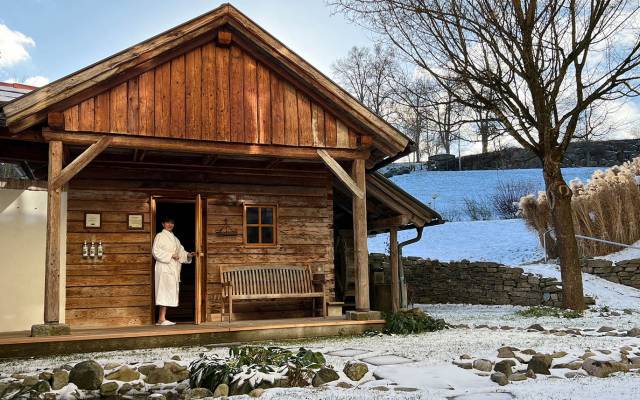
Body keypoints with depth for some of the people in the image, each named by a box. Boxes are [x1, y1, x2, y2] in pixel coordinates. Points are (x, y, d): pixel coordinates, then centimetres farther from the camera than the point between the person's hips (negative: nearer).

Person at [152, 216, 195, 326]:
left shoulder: (175, 239, 21)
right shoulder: (160, 236, -1)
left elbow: (181, 251, 17)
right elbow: (156, 252, -11)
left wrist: (188, 255, -3)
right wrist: (170, 256, -17)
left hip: (174, 268, 7)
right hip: (164, 267, -7)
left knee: (170, 292, 5)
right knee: (165, 291, -12)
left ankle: (161, 319, 8)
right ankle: (162, 319, -12)